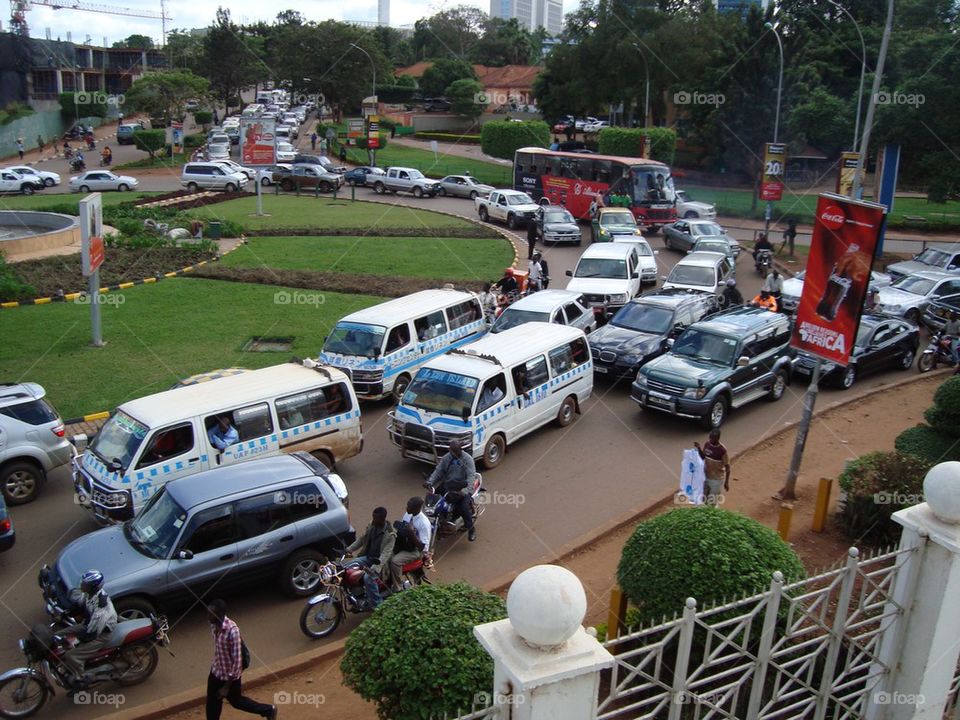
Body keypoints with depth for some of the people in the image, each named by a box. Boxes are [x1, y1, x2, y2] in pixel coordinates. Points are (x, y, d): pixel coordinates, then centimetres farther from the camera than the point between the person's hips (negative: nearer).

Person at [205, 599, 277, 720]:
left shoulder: (232, 631, -35)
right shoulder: (214, 624, -11)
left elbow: (237, 661, -28)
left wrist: (226, 686, -23)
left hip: (230, 675, -6)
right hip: (216, 671, 6)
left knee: (236, 701, 17)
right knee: (212, 704, 17)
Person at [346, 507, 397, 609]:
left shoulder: (390, 534, -20)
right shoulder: (372, 525, 1)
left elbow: (386, 553, -27)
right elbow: (361, 539, 11)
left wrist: (376, 566, -41)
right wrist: (350, 549, -3)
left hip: (379, 561, -7)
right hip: (367, 557, 7)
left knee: (368, 577, -32)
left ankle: (377, 605, -18)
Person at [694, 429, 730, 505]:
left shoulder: (722, 450, -24)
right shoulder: (707, 444, -7)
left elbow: (727, 467, -15)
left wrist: (726, 482, -12)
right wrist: (698, 448, -10)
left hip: (717, 479, -6)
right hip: (706, 476, 6)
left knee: (713, 501, 8)